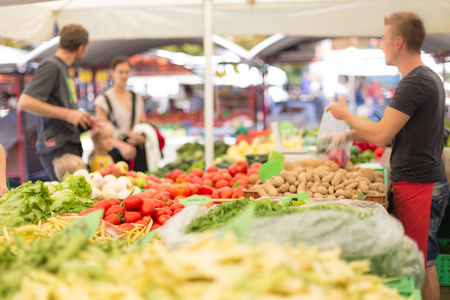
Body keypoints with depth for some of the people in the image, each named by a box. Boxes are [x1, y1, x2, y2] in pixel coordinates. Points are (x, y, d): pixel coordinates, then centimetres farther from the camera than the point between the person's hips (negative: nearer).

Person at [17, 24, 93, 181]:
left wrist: (85, 120, 16)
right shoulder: (51, 66, -8)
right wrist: (67, 114, -18)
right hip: (56, 148, -9)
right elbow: (25, 102, -18)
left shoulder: (63, 68, 20)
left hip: (70, 146, 9)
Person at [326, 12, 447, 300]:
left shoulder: (415, 83, -19)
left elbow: (380, 136, -20)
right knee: (423, 263, 15)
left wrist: (345, 114, -4)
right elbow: (393, 131, 19)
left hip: (416, 186, -10)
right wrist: (347, 135, 18)